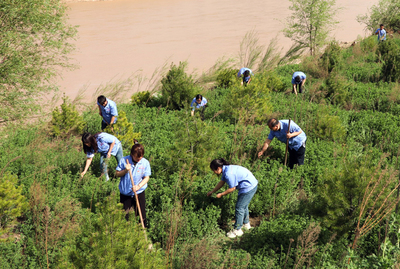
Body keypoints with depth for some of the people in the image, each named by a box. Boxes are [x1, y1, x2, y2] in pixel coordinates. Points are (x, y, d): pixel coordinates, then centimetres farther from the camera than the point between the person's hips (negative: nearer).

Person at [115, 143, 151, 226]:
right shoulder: (124, 160, -9)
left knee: (141, 213, 4)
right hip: (125, 192, 1)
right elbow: (117, 174, -2)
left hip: (139, 192, -1)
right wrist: (125, 170, -22)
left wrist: (138, 186, -22)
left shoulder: (145, 163, -9)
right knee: (124, 214, 11)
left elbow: (146, 178, -6)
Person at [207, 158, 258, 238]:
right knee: (244, 206, 26)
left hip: (248, 188, -10)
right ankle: (246, 224, 45)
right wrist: (212, 192, 28)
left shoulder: (228, 174, -25)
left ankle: (237, 230, 9)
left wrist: (221, 194, -4)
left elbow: (232, 188, -17)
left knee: (239, 208, -1)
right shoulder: (226, 169, 7)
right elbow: (222, 182, 21)